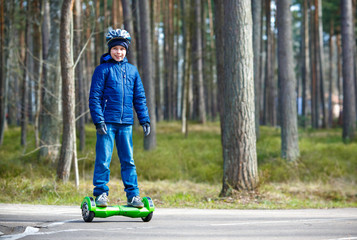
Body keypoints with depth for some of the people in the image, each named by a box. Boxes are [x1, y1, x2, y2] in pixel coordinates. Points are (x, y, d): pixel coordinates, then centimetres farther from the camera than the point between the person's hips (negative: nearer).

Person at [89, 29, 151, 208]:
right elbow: (94, 97, -3)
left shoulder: (132, 71, 13)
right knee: (103, 159, -4)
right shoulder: (102, 69, 0)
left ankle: (133, 195, 11)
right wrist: (98, 120, -11)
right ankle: (101, 194, 5)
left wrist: (144, 120, 11)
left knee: (128, 160, 6)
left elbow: (139, 98, 17)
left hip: (126, 123, 4)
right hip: (107, 122, -4)